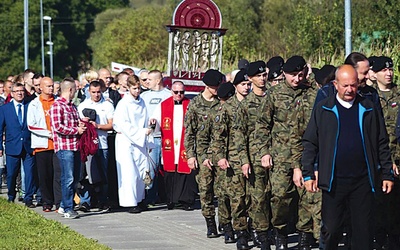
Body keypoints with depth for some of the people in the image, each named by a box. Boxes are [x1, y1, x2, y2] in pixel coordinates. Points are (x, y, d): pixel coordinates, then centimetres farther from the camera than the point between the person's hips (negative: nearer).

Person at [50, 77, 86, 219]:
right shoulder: (57, 106, -9)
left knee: (75, 179, 10)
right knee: (68, 179, -9)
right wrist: (76, 130, -10)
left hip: (75, 146, 9)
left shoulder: (72, 106, 19)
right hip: (64, 147, -9)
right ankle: (68, 209, -5)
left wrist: (81, 126, 7)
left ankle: (65, 205, 19)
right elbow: (57, 127, -17)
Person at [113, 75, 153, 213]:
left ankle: (139, 199, 14)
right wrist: (142, 132, -16)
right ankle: (131, 202, -6)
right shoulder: (123, 104, -7)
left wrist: (147, 142, 14)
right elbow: (123, 125, -13)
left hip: (140, 142, 6)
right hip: (126, 141, -6)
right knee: (130, 173, -9)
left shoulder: (141, 102, 13)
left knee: (142, 172, 4)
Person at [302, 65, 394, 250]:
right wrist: (308, 174, -3)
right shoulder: (323, 109, 2)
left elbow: (382, 143, 9)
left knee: (363, 230, 4)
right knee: (331, 229, 5)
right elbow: (310, 143, 2)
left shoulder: (368, 109, 5)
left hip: (363, 180, 1)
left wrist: (387, 174, 5)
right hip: (333, 181, -1)